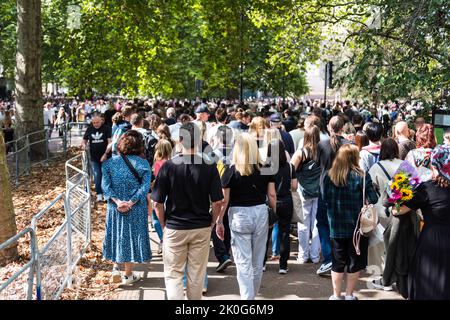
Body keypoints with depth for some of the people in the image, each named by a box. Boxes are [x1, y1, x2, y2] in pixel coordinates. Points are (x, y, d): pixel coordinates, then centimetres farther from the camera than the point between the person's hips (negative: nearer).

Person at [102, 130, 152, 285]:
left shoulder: (109, 162, -1)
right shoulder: (143, 164, -7)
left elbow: (105, 184, -10)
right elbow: (145, 187, -15)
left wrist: (117, 201, -14)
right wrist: (131, 202, -17)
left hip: (114, 207, 2)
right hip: (136, 209, -1)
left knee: (116, 235, 20)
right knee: (132, 237, 10)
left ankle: (116, 268, 19)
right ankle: (128, 275, 19)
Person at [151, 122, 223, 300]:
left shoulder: (168, 166, -10)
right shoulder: (209, 167, -7)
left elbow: (158, 203, -8)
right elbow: (217, 202, -6)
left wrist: (164, 225, 7)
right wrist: (216, 222, 12)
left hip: (174, 228, -1)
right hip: (202, 228, 2)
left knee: (173, 274, 9)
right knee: (197, 275, 15)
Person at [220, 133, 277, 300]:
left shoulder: (231, 171, -8)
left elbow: (224, 200, -6)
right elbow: (272, 195, 3)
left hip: (239, 215, -3)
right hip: (261, 213, 4)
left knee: (243, 263, 3)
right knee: (258, 261, 17)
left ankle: (247, 297, 2)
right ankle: (252, 294, 32)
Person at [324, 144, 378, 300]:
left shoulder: (329, 176, -4)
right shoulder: (362, 176, -12)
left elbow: (325, 197, 6)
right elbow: (373, 199, -11)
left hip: (336, 226, 3)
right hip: (357, 225, -2)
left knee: (338, 262, 13)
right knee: (355, 262, 13)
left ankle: (336, 295, 19)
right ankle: (349, 295, 19)